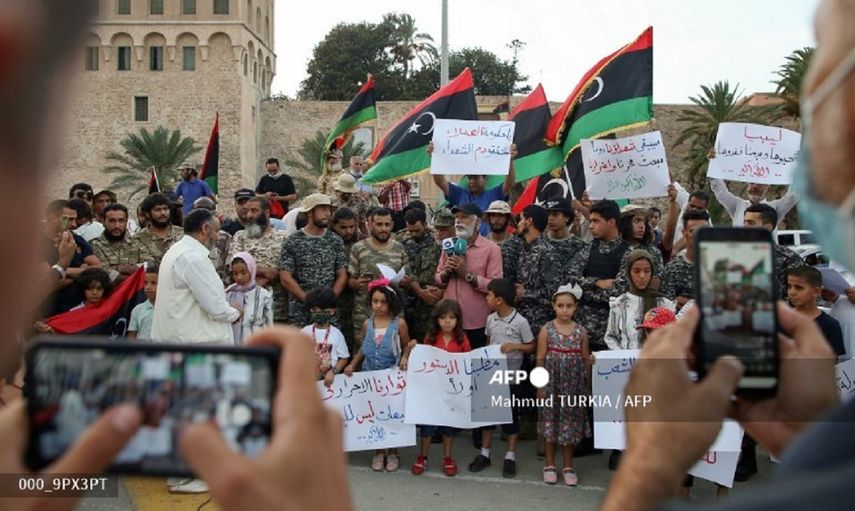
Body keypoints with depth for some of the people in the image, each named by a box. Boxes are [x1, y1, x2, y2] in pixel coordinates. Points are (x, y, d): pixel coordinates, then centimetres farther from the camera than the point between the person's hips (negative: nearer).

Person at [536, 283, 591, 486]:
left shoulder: (581, 331, 0)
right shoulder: (546, 330, -6)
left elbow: (586, 359, 6)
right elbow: (540, 359, -4)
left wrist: (587, 385, 6)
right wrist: (540, 385, -5)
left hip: (573, 384, 2)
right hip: (552, 382, -1)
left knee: (570, 423, 9)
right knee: (550, 421, 8)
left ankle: (568, 466, 23)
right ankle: (549, 464, 23)